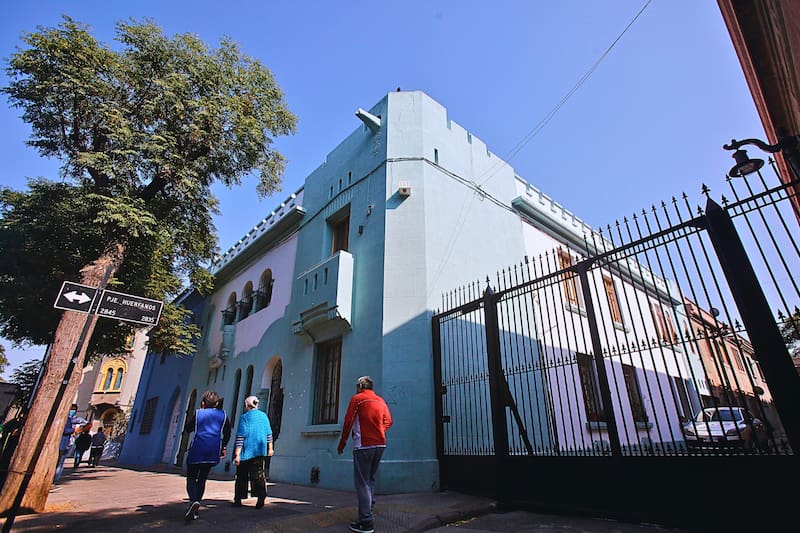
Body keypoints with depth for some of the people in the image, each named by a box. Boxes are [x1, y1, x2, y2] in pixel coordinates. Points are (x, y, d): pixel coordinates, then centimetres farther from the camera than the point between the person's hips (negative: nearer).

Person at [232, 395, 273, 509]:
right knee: (258, 473, 2)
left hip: (246, 451, -3)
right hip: (260, 450, 3)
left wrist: (237, 454, -11)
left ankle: (238, 499, 18)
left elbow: (240, 437, -11)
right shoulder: (263, 415, 8)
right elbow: (269, 433, 10)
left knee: (241, 476, 12)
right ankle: (261, 495, -16)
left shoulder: (244, 417, -6)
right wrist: (270, 448, 16)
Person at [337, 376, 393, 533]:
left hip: (363, 445, -6)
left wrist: (342, 442, 4)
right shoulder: (381, 401, 12)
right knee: (370, 478, 20)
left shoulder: (357, 398, -3)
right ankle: (369, 508, 21)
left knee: (362, 482, -2)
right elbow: (388, 421, 13)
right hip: (380, 444, 6)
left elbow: (348, 422, -5)